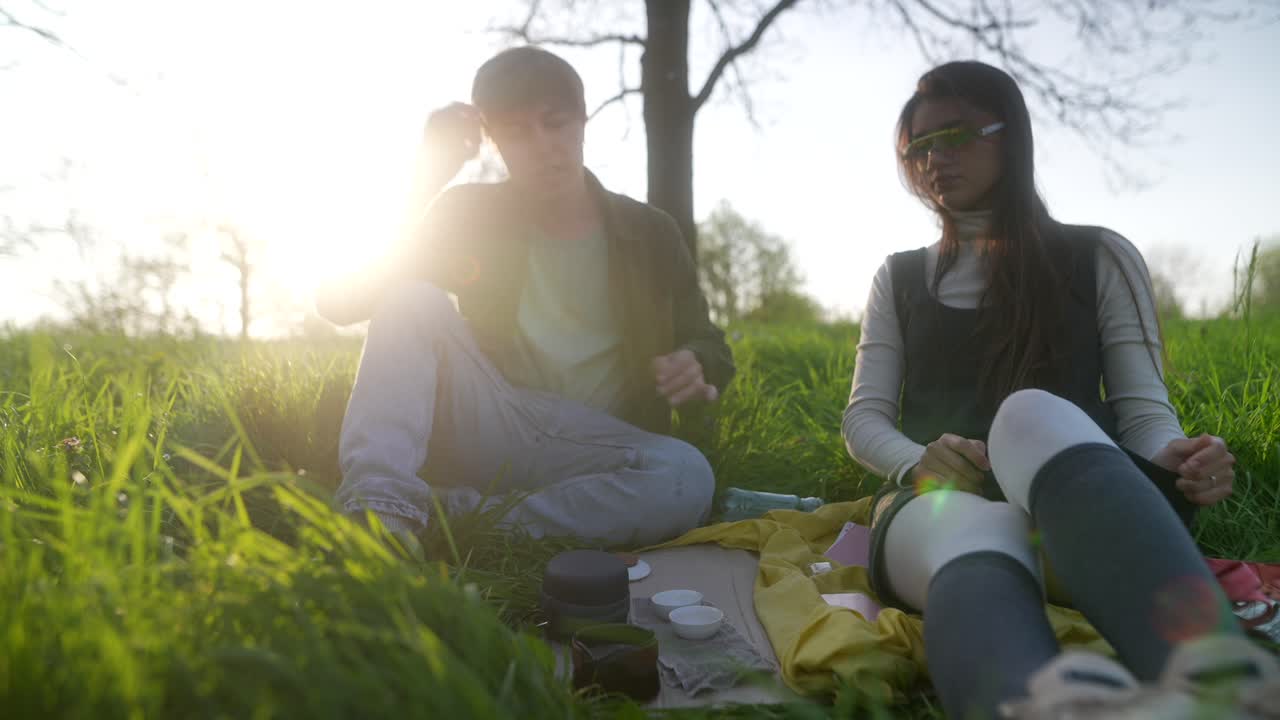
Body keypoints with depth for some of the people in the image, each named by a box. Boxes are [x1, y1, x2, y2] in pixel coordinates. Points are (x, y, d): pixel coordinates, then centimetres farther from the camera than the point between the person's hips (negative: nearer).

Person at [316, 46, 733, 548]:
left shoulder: (649, 233, 4)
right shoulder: (471, 214, 4)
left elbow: (707, 346, 10)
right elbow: (338, 301, -4)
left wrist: (694, 366, -16)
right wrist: (427, 182, -15)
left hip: (596, 452, 0)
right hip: (488, 431, 1)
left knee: (687, 475, -33)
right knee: (414, 298, -21)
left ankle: (448, 522, -33)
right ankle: (379, 511, -39)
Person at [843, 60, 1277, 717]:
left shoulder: (1100, 258, 15)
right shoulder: (899, 280, 19)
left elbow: (1143, 409, 7)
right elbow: (864, 419, 10)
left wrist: (1172, 458, -18)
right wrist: (919, 463, -14)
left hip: (1075, 502, 0)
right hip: (938, 503, 1)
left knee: (1032, 415, -39)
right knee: (976, 548, -40)